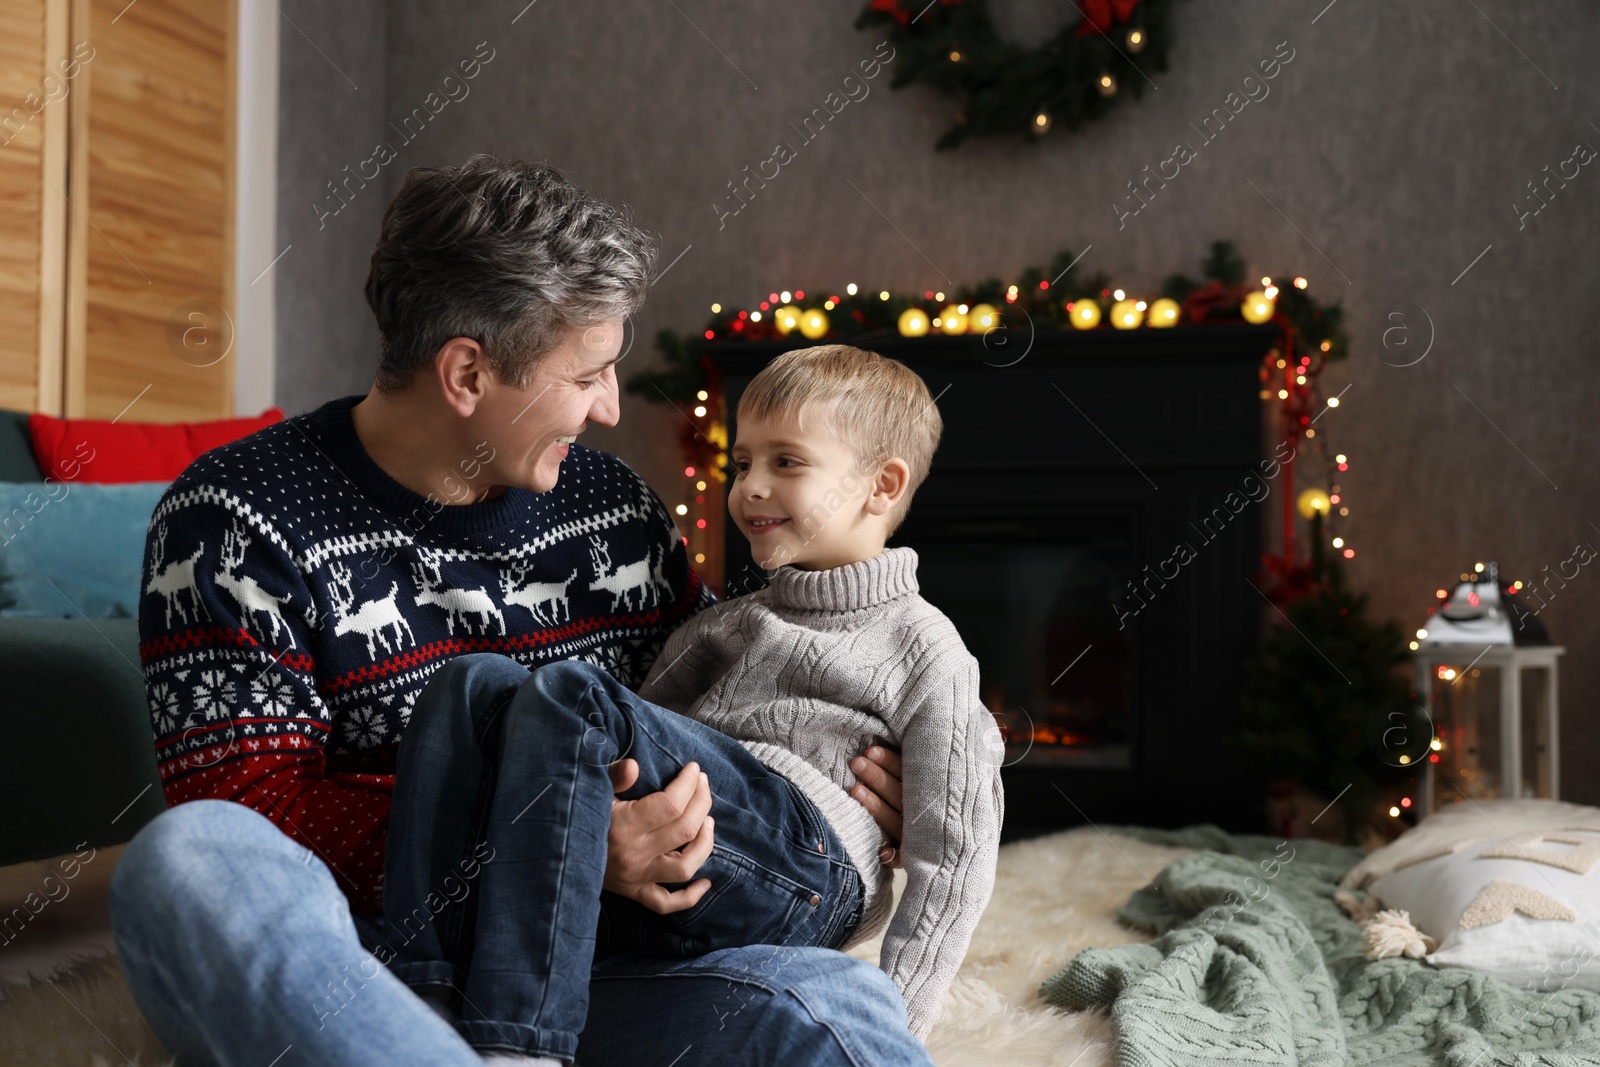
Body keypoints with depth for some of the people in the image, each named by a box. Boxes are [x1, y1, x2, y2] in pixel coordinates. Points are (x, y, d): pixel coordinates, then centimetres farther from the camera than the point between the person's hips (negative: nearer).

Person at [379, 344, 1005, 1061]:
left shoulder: (923, 645, 10)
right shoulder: (726, 626, 31)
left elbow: (955, 846, 1)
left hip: (801, 861, -6)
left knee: (565, 695, -25)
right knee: (476, 684, -12)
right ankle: (423, 997, -24)